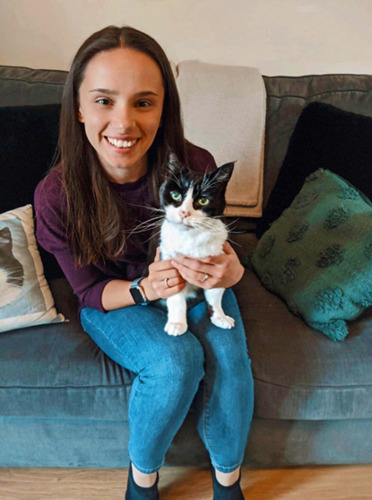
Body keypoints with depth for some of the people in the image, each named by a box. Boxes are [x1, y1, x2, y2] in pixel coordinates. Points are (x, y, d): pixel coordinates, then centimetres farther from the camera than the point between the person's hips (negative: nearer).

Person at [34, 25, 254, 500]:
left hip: (191, 288, 2)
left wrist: (230, 271, -30)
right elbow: (90, 290, -11)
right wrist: (145, 288, -32)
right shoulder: (57, 195, -24)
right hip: (113, 301, -1)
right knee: (175, 359, -29)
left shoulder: (196, 166, -21)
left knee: (227, 355, -25)